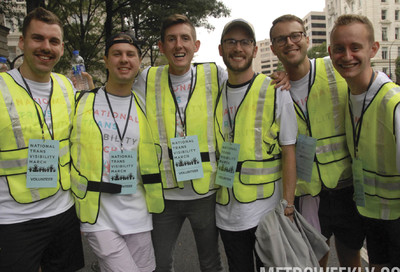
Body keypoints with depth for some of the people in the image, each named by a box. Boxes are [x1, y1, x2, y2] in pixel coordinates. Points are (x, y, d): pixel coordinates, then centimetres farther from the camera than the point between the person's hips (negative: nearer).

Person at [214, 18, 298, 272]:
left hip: (267, 213, -3)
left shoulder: (276, 92, -7)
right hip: (226, 213, 4)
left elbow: (289, 154, -7)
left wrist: (288, 207, -10)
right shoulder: (215, 95, 4)